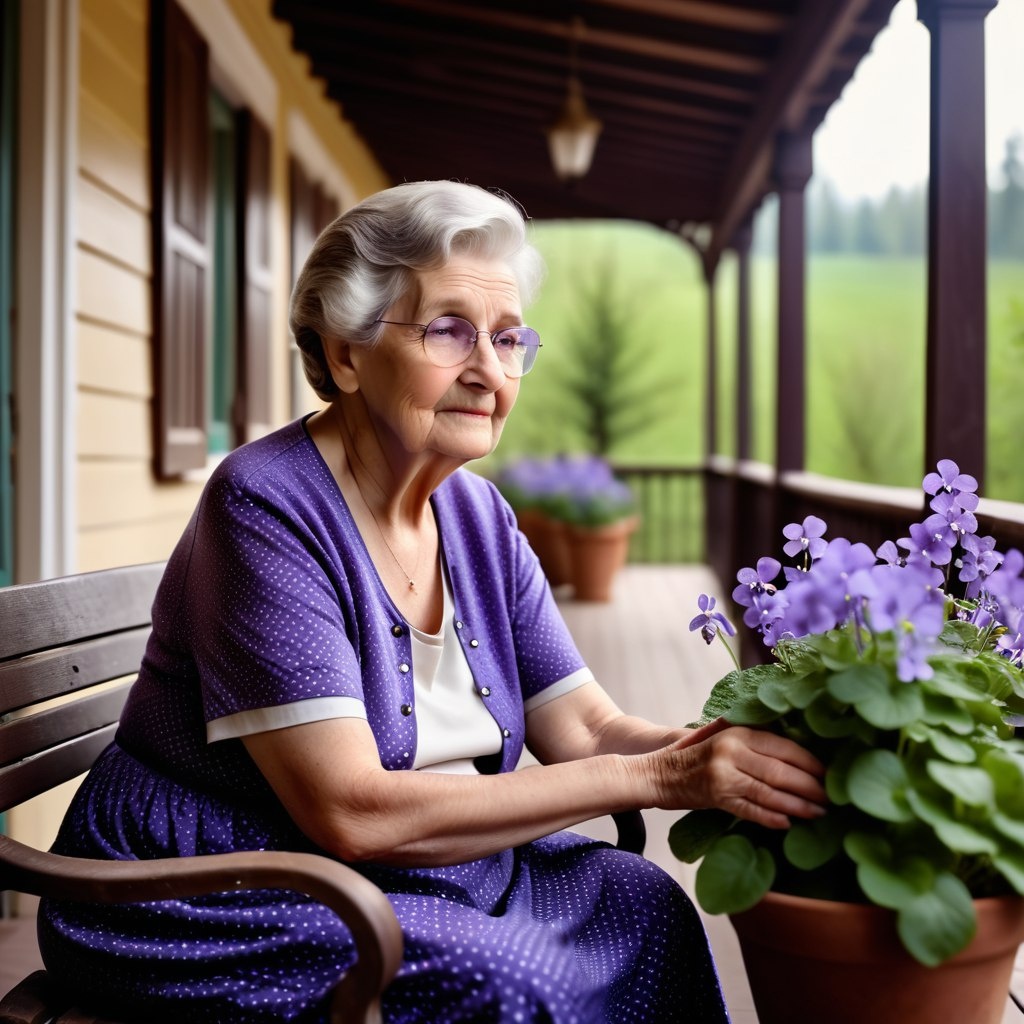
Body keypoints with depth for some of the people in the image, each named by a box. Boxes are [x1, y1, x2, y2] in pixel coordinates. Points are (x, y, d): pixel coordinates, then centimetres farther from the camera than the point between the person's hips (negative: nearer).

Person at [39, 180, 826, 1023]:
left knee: (640, 903, -11)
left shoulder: (477, 515, 3)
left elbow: (586, 729, -1)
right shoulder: (266, 506, -21)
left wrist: (736, 756, -21)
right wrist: (655, 777, -28)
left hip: (416, 868, 7)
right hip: (207, 902, -6)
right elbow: (351, 812, -27)